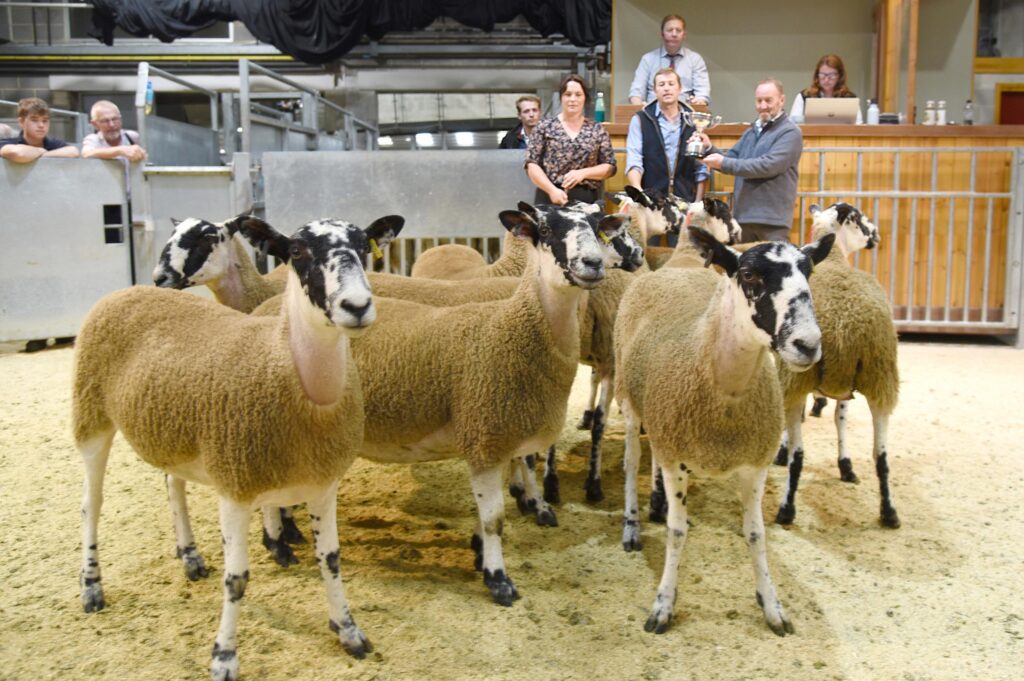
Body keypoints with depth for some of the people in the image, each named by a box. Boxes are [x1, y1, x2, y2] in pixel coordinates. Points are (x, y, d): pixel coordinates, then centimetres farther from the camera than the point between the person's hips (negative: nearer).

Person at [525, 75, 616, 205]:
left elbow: (610, 167, 8)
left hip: (586, 199, 1)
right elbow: (532, 165, 1)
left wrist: (583, 173, -8)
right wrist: (552, 189, -13)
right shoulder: (545, 127, 6)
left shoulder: (597, 129, 10)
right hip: (549, 197, -1)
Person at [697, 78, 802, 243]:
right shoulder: (751, 132, 18)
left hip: (772, 218, -7)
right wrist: (709, 149, -4)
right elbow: (730, 161, 16)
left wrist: (725, 163, -19)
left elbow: (768, 166, -19)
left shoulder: (790, 133, -5)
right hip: (743, 214, 7)